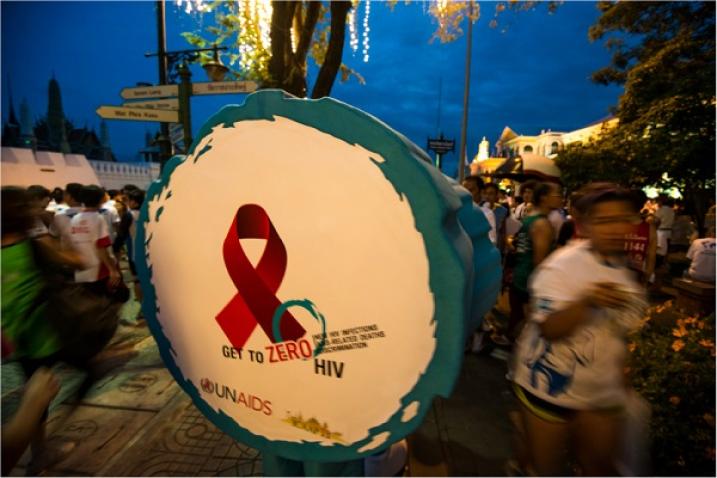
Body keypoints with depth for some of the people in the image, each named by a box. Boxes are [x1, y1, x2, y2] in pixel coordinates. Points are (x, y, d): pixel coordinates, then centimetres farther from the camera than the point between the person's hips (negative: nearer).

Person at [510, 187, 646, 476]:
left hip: (602, 390, 7)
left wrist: (620, 381, 19)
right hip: (549, 386, -6)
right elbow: (549, 329, -27)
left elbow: (616, 331, 14)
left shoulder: (625, 270, 2)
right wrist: (586, 302, -42)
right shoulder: (561, 266, -20)